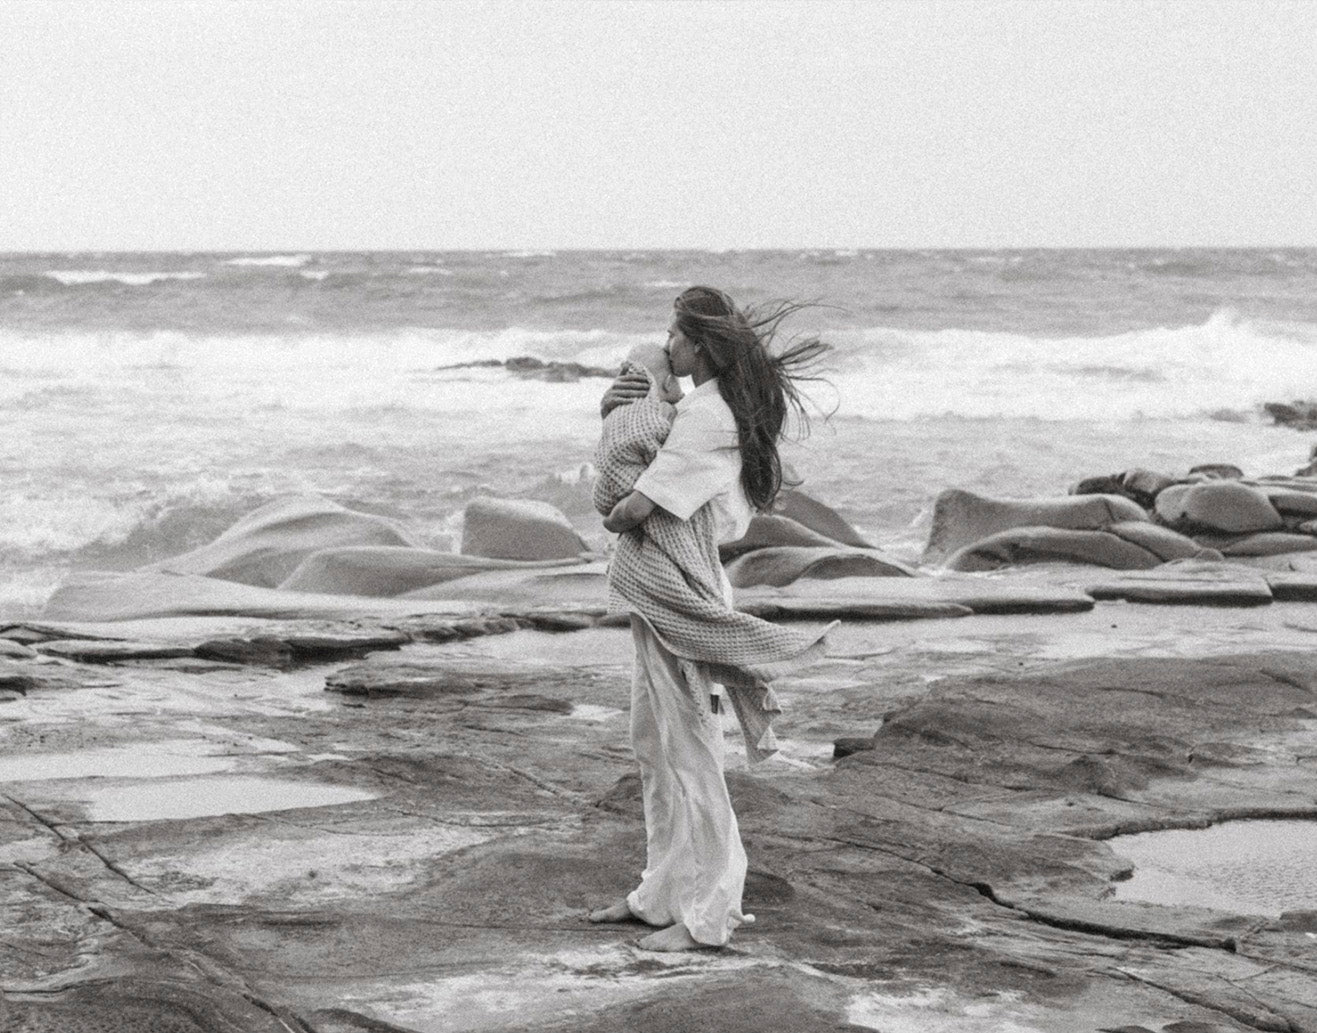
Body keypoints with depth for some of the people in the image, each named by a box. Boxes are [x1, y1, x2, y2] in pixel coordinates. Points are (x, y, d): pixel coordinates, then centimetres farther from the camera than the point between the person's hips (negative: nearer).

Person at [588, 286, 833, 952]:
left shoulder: (704, 417, -20)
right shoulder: (726, 408, 11)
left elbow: (630, 510, -21)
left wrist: (615, 513, 1)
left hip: (674, 597, -10)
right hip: (658, 595, 10)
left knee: (688, 753, -2)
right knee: (652, 745, 18)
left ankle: (706, 912, 6)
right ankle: (665, 891, 29)